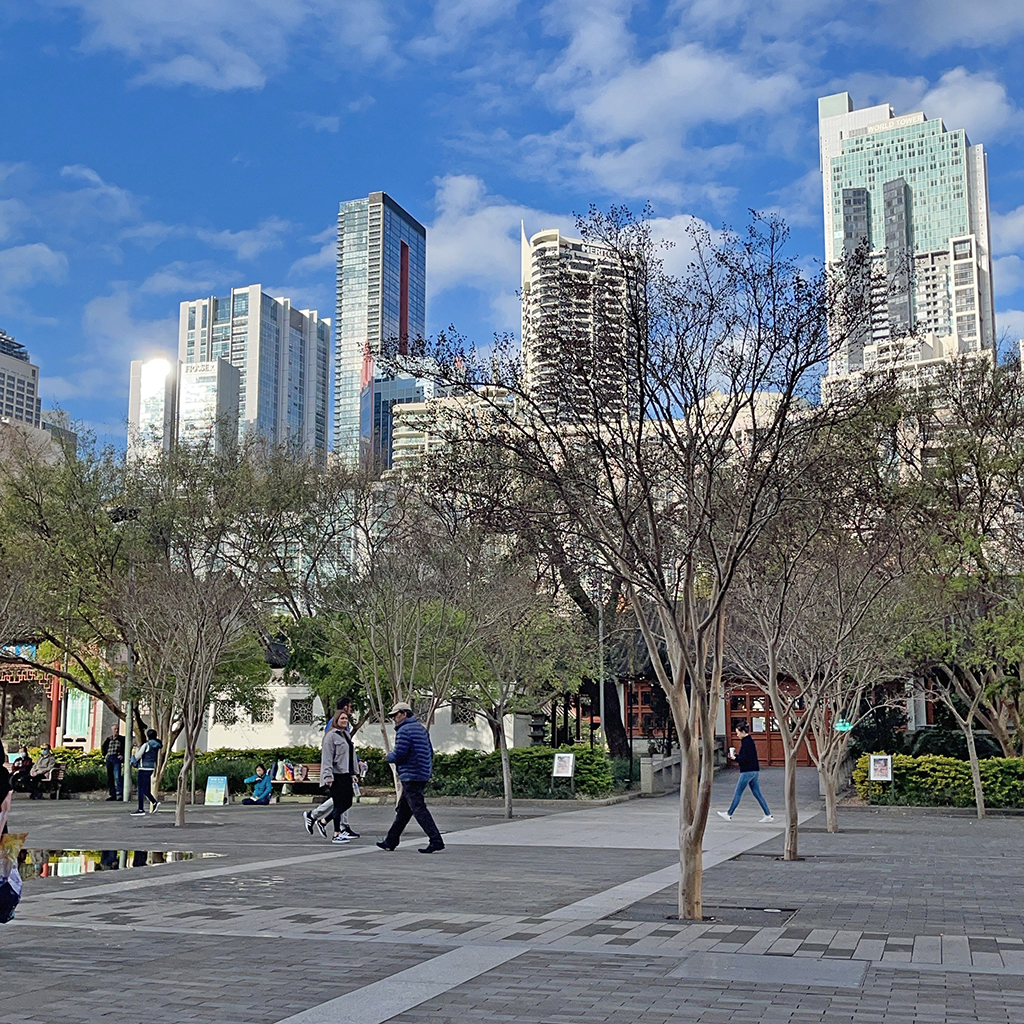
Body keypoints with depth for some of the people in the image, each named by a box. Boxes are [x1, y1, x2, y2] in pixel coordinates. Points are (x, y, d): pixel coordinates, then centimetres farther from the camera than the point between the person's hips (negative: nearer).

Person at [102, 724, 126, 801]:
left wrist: (123, 755, -4)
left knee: (117, 776, -18)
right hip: (109, 759, 5)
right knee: (110, 778, 6)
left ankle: (119, 794, -21)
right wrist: (105, 755, 18)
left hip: (117, 759, -5)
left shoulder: (122, 739, 5)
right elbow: (103, 748, 29)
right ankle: (112, 794, 12)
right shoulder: (108, 739, 15)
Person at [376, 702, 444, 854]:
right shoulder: (421, 728, 17)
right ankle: (391, 841, 24)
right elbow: (430, 752, 19)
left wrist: (389, 756, 3)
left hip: (411, 776, -10)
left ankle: (436, 841, -15)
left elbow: (398, 755, -18)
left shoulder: (404, 731, -13)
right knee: (403, 809, 16)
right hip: (423, 775, 10)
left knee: (419, 809, -10)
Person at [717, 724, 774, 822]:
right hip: (754, 771, 10)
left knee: (737, 794, 1)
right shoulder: (750, 741, 14)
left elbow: (745, 759, -21)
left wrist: (735, 757, -7)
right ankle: (768, 815, 6)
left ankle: (729, 814, 9)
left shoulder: (746, 742, -16)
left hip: (748, 772, -10)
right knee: (757, 794, 9)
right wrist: (736, 756, 10)